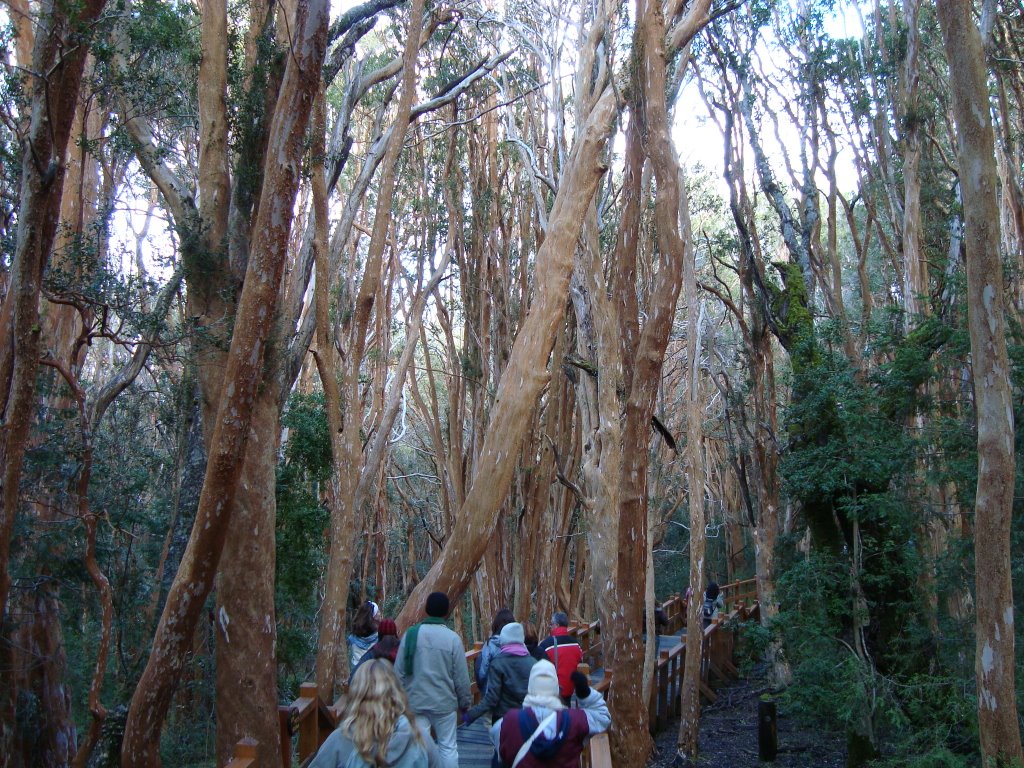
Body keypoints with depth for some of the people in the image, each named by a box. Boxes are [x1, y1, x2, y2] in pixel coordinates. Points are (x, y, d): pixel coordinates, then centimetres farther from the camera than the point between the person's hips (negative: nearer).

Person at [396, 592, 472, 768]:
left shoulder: (410, 634, -4)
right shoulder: (452, 638, -10)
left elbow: (399, 671, 0)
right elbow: (461, 676, -5)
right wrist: (465, 701, 9)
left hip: (415, 701, 2)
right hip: (444, 702, -2)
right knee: (448, 747, 10)